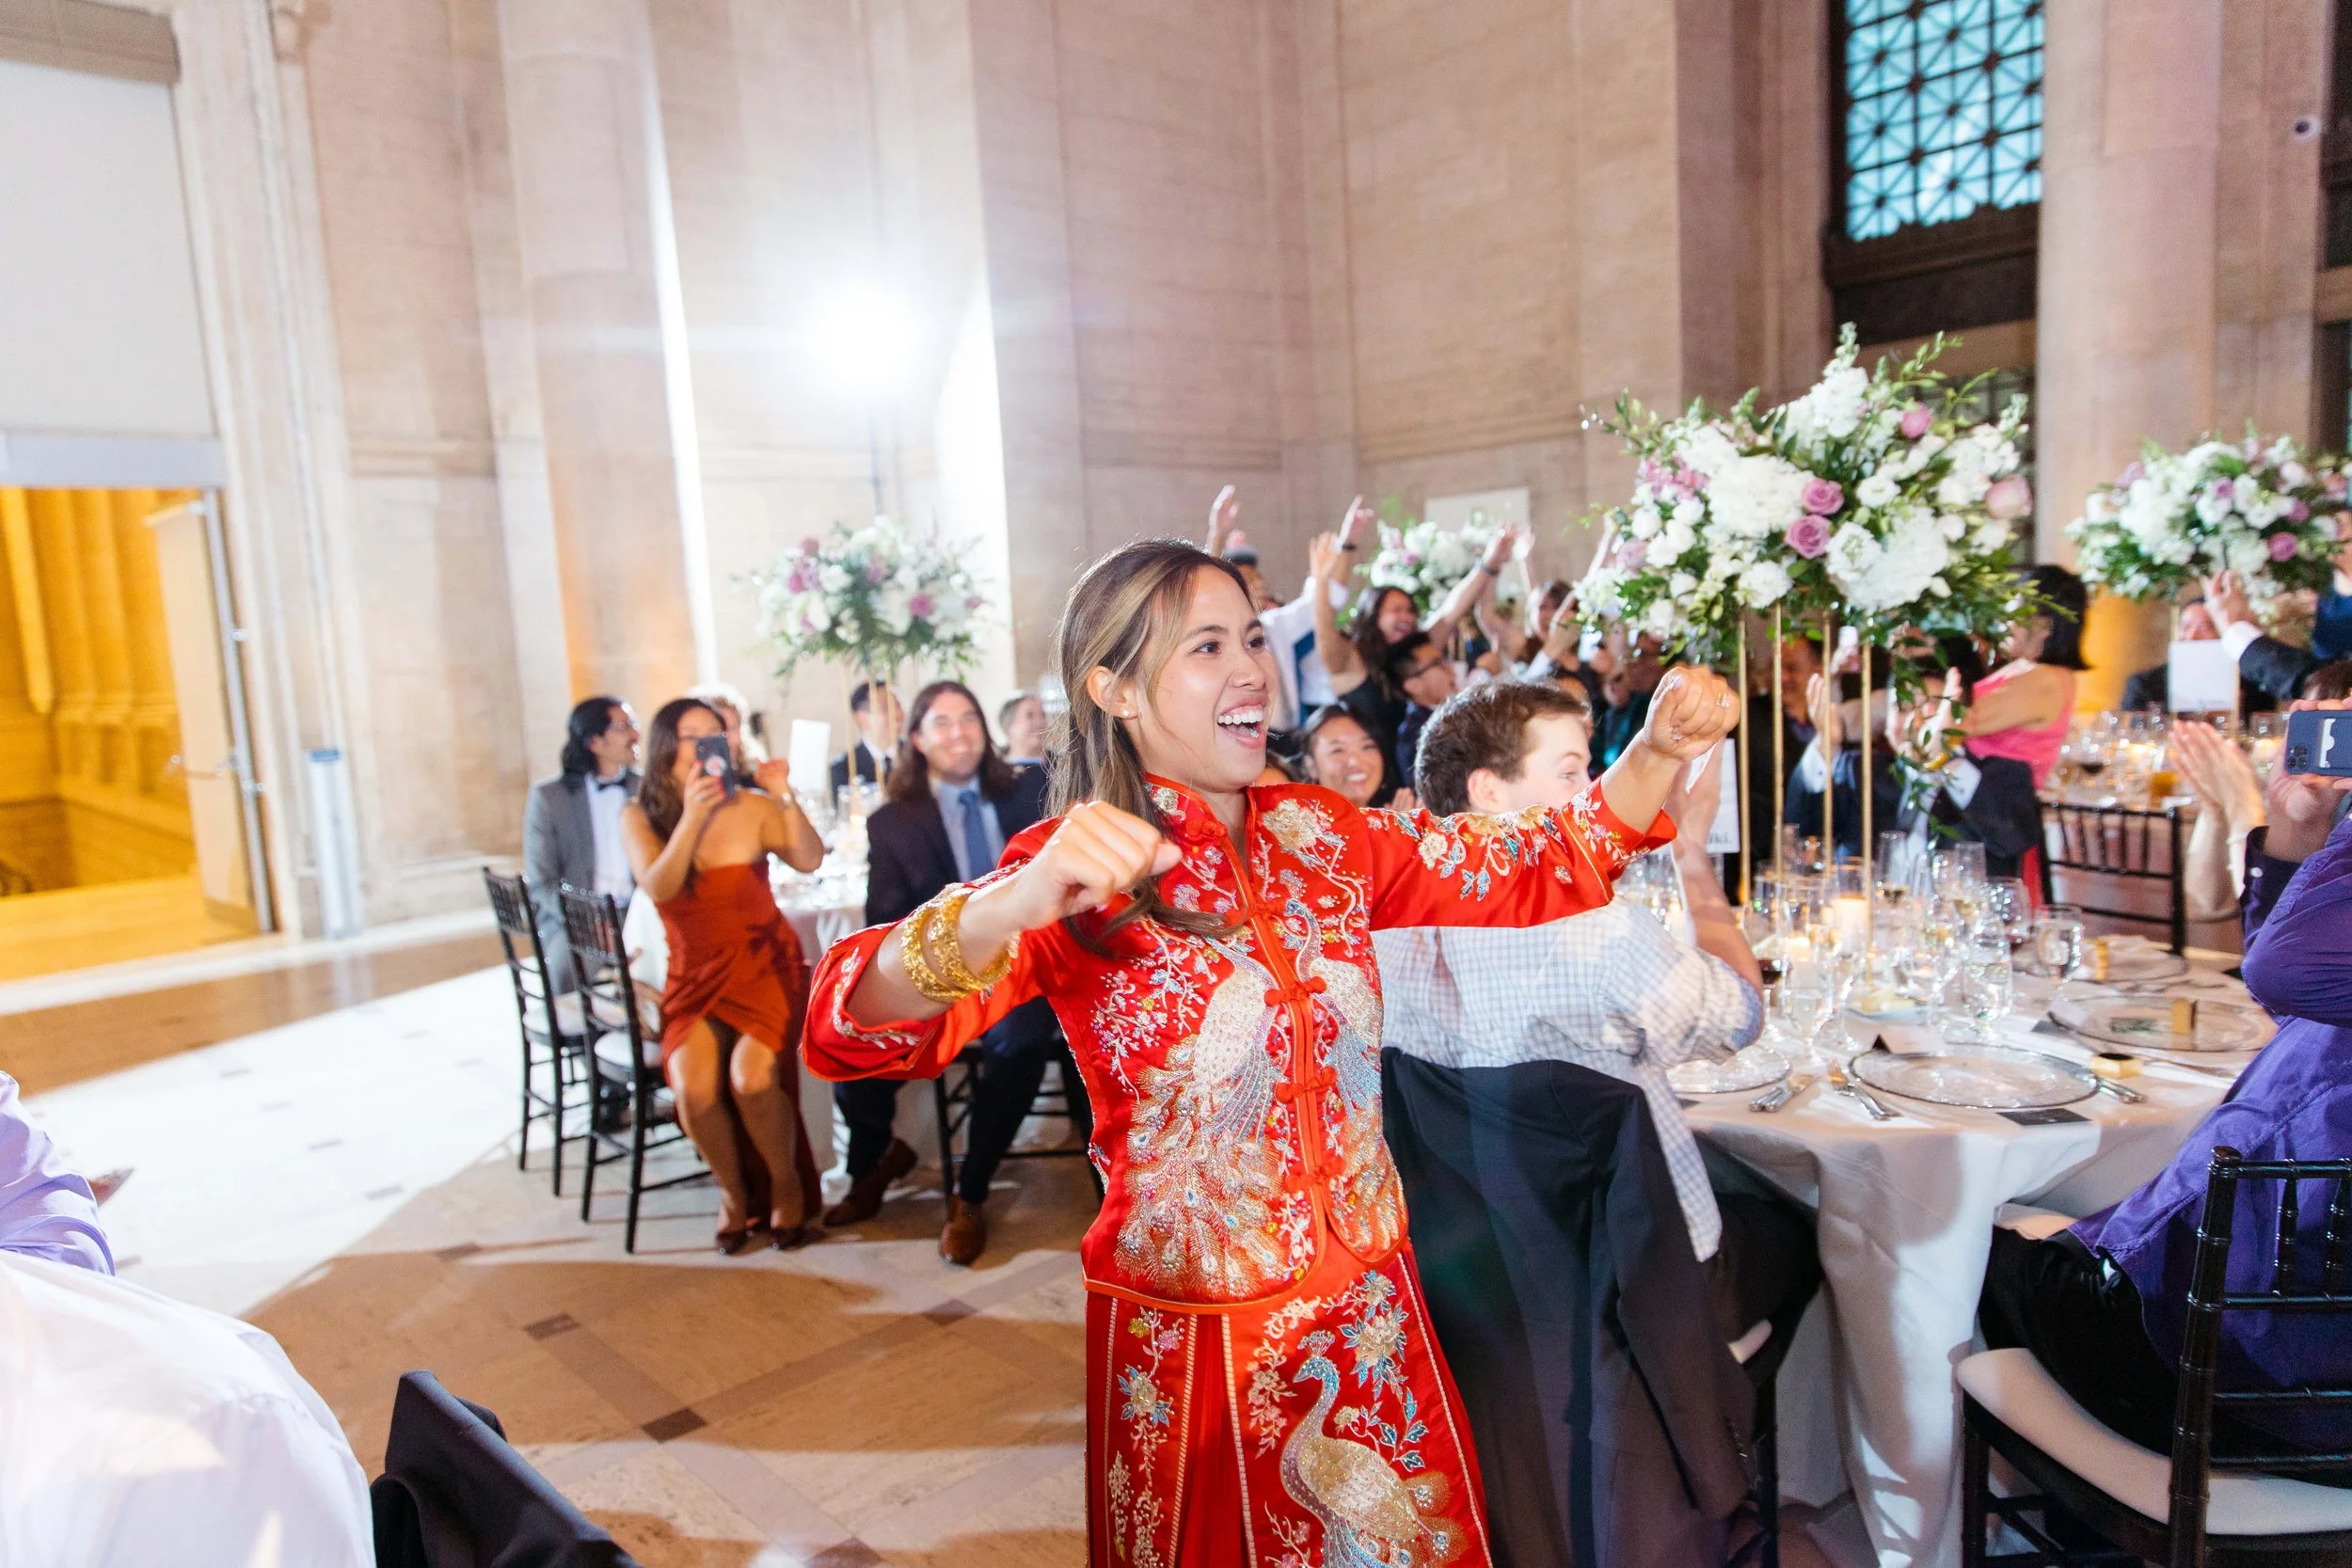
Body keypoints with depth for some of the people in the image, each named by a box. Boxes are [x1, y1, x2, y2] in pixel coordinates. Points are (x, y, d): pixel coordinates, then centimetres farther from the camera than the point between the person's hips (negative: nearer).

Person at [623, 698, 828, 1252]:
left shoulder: (751, 807, -4)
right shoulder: (639, 817, 0)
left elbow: (809, 860, -15)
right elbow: (658, 887, -16)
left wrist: (785, 797, -27)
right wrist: (692, 816, -26)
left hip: (765, 966, -1)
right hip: (695, 976, 2)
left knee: (751, 1076, -26)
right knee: (694, 1086, -24)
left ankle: (786, 1183, 3)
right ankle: (733, 1189, 5)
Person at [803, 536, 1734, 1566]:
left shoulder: (1317, 834, 1)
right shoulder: (1079, 873, -15)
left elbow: (1538, 873, 5)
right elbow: (853, 1034, -28)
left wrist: (1659, 753, -11)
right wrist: (1013, 909, -47)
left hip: (1372, 1317, 5)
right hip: (1193, 1349, -4)